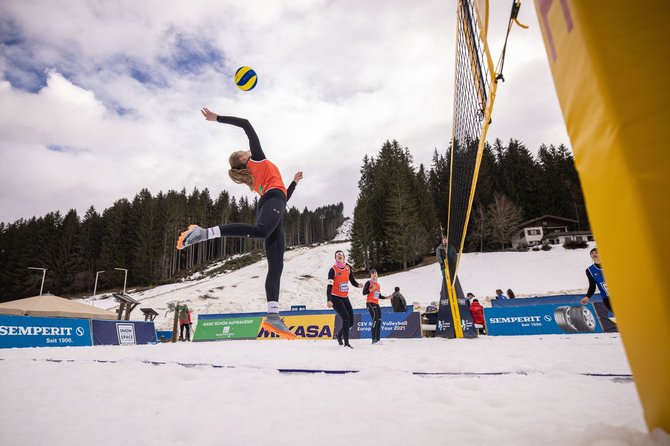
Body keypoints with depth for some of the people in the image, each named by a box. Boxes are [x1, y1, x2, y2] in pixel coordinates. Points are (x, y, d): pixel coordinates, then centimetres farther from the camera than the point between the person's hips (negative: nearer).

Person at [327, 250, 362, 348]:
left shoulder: (348, 268, 4)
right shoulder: (333, 270, -12)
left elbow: (352, 281, 7)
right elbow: (329, 286, -16)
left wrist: (358, 285, -16)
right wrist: (329, 300, -26)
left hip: (345, 298, 6)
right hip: (335, 298, -6)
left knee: (351, 322, 6)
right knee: (346, 319, -18)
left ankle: (339, 335, 32)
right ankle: (346, 343, -7)